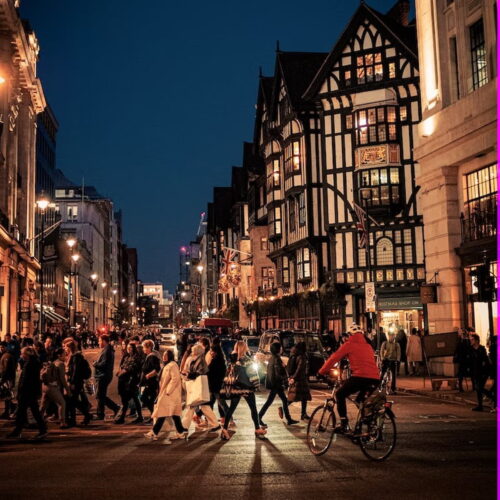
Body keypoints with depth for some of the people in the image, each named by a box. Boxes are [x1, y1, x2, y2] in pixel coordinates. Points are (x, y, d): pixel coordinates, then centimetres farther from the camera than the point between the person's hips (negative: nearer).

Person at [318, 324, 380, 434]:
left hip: (360, 376, -6)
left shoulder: (349, 344, 7)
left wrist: (322, 371, 16)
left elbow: (334, 358, 6)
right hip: (375, 378, 6)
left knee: (340, 395, 12)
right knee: (362, 400, 28)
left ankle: (344, 424, 3)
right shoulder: (368, 346, 23)